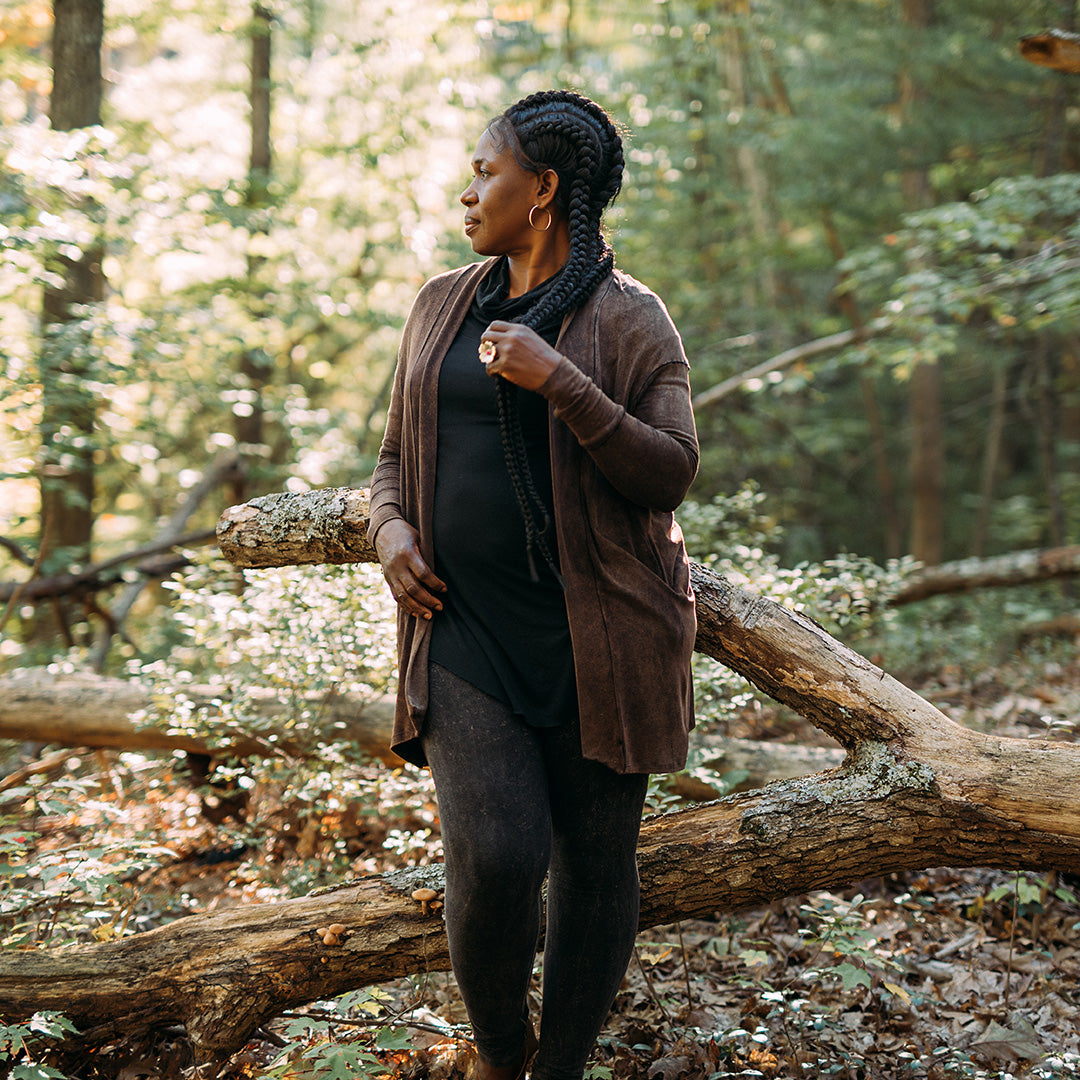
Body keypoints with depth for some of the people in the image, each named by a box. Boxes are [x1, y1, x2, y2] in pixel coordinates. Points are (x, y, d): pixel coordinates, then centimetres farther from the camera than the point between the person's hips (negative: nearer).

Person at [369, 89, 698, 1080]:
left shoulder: (630, 320, -2)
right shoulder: (444, 304, 13)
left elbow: (670, 474, -9)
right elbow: (398, 452, 20)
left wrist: (559, 383, -20)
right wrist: (391, 529, -1)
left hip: (595, 635, -2)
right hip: (464, 631, 2)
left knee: (594, 860, 5)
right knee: (494, 857, -12)